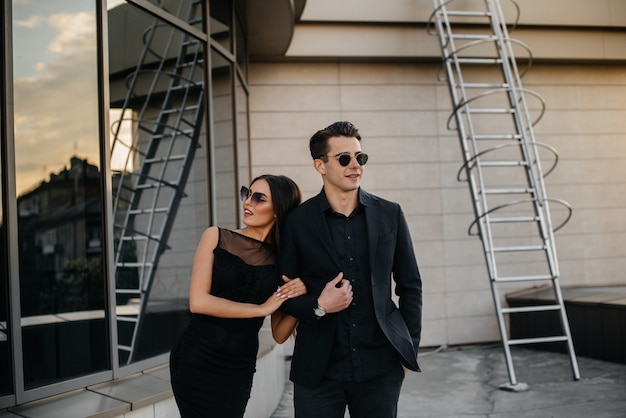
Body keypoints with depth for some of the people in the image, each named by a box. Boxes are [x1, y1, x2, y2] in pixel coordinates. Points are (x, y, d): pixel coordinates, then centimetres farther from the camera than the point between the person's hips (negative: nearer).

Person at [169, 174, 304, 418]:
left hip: (239, 370, 2)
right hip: (196, 362, -2)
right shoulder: (216, 237, -3)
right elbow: (198, 301, -13)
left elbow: (280, 334, 2)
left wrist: (299, 297, -15)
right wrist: (261, 309, -13)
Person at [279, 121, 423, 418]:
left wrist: (410, 349, 7)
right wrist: (318, 306, -15)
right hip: (318, 371, -1)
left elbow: (410, 285, 9)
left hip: (381, 367, 1)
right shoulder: (298, 221, -2)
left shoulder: (390, 215, 3)